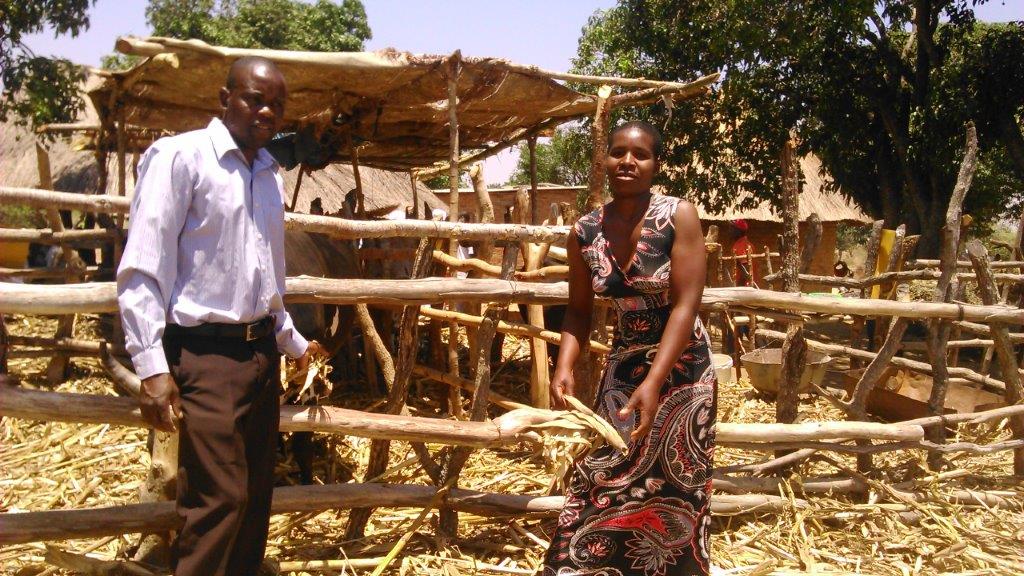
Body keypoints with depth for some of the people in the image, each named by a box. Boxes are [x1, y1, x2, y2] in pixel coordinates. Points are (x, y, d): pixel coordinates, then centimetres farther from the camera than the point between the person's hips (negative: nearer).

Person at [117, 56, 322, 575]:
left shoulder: (269, 173, 13)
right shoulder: (180, 156, -8)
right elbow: (142, 269, -13)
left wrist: (293, 342, 29)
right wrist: (152, 366, -20)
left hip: (261, 352, 7)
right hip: (204, 353, -7)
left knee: (256, 496, 12)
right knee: (219, 498, -9)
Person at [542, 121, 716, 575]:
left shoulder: (679, 217, -15)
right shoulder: (584, 232, -5)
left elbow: (685, 306, -20)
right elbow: (579, 311, 1)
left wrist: (653, 383, -29)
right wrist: (564, 367, -17)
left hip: (681, 369, -2)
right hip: (622, 366, 3)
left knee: (672, 493, 8)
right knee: (605, 484, 2)